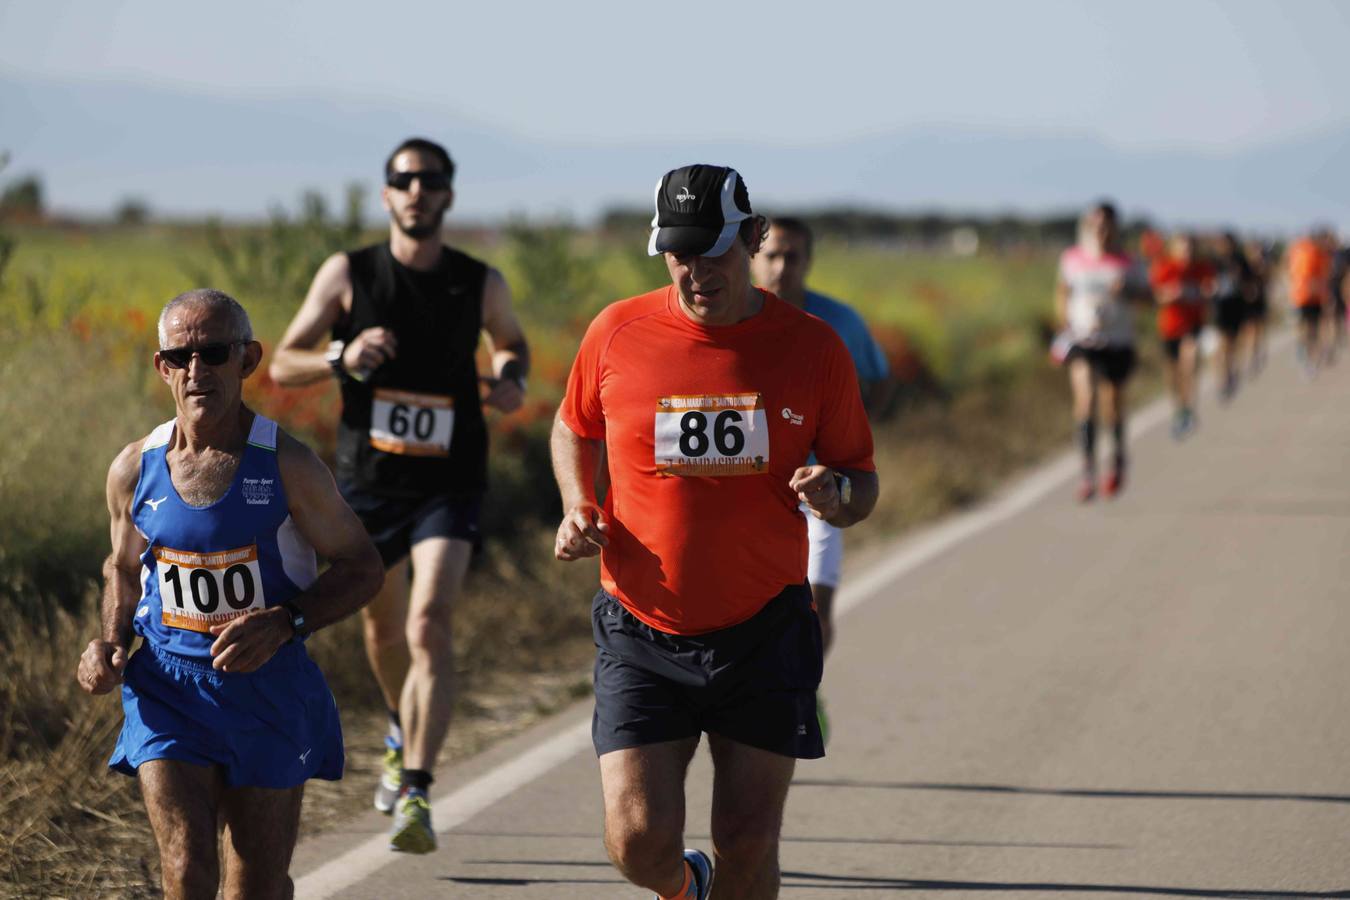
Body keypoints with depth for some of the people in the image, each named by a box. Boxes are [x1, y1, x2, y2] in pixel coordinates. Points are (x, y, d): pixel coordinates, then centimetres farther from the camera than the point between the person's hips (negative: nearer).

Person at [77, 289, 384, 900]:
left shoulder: (287, 466, -11)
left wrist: (284, 622, -20)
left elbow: (362, 568, -4)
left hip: (268, 693, -1)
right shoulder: (135, 470, -2)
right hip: (168, 689, 1)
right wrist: (111, 641, -3)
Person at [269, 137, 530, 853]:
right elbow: (283, 365, -2)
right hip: (368, 479, 2)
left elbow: (511, 343, 20)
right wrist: (343, 358, -22)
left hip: (448, 483, -2)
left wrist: (510, 379, -4)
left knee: (429, 625, -20)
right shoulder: (348, 274, -5)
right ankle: (403, 736, 50)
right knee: (383, 623, 19)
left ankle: (416, 793, -24)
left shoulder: (481, 285, -2)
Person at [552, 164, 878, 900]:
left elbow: (861, 484, 7)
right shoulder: (617, 333, -2)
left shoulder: (813, 347, -2)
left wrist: (835, 494, -17)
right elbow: (573, 429, 18)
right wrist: (578, 508, -1)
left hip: (765, 633, 0)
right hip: (642, 633, 0)